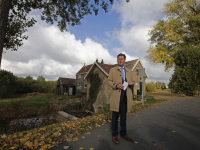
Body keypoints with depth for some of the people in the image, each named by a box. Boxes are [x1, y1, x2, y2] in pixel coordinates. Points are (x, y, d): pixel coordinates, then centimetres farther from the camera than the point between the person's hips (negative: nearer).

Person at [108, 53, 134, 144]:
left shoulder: (129, 71, 18)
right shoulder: (113, 70, 8)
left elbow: (133, 82, 18)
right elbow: (109, 81, 1)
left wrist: (131, 83, -6)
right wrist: (116, 85, -17)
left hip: (126, 96, 4)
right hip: (116, 96, -3)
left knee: (123, 116, 13)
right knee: (115, 115, 4)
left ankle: (123, 133, 26)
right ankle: (115, 135, 16)